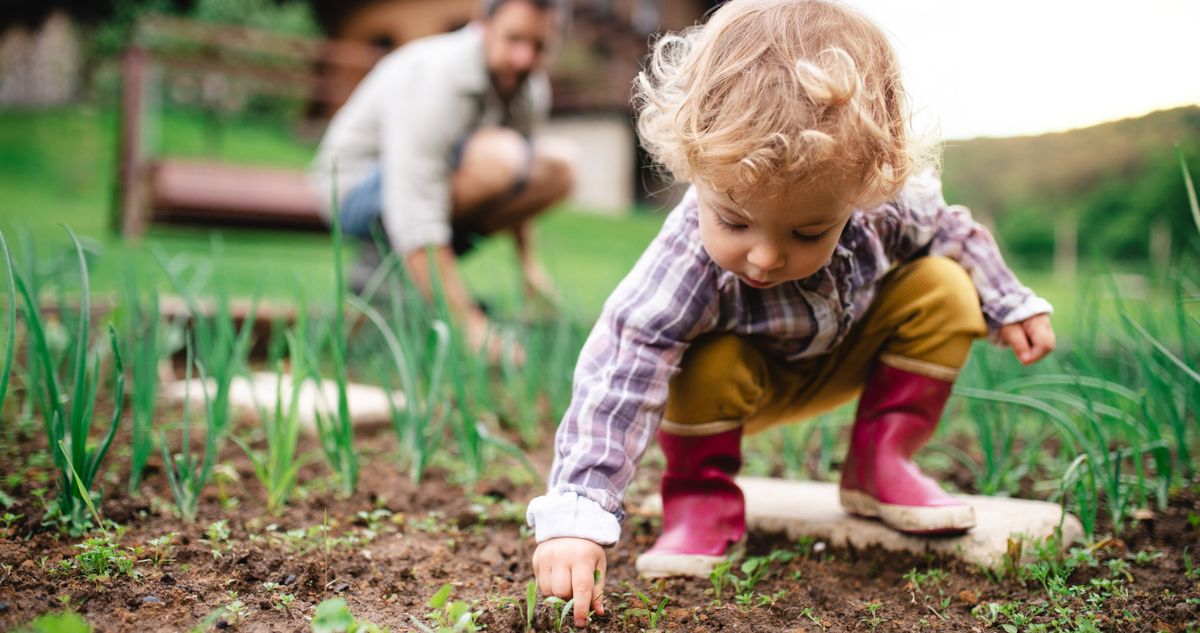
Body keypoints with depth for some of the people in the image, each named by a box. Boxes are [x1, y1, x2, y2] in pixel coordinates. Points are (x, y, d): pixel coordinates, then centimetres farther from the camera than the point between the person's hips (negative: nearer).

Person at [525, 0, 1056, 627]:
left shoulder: (889, 204, -30)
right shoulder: (686, 265, -43)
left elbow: (948, 231, -5)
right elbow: (618, 379, -47)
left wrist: (1010, 305, 4)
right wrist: (575, 516, -55)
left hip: (843, 359, 4)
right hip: (746, 380, -4)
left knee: (945, 291, -15)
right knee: (708, 366, -36)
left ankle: (878, 463, 0)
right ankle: (702, 496, -7)